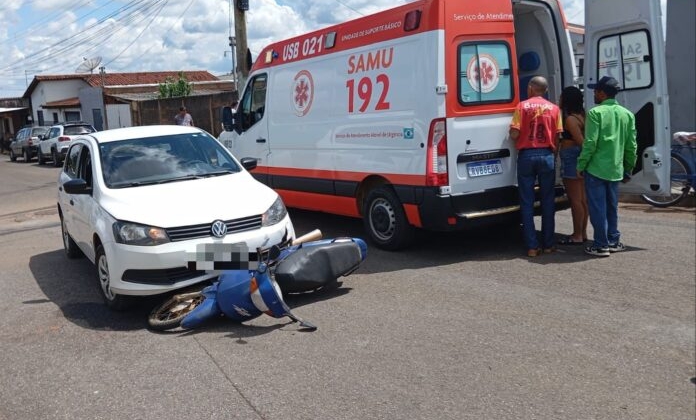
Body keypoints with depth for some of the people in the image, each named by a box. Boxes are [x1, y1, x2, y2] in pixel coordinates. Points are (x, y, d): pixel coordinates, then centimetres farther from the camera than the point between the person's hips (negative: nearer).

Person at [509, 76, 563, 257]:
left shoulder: (522, 106, -2)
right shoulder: (554, 108, 4)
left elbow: (514, 134, -10)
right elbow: (557, 137, 1)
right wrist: (554, 157, 14)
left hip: (526, 155, -1)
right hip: (547, 155, 2)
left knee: (527, 203, 3)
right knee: (547, 201, 10)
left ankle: (532, 246, 3)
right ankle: (548, 244, 13)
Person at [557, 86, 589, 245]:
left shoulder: (570, 119, -15)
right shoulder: (581, 115, 12)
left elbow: (580, 141, -20)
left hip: (571, 158, -10)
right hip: (579, 158, 10)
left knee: (575, 199, -4)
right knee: (582, 198, 13)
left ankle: (577, 236, 1)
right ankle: (582, 232, 21)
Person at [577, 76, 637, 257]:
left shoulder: (596, 113, -10)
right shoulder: (627, 114, 9)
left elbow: (590, 143, -15)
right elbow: (631, 146, 10)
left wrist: (581, 165, -7)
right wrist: (628, 170, 18)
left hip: (596, 168, -6)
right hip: (616, 170, 6)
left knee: (598, 208, 0)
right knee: (612, 207, 17)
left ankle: (601, 245, 4)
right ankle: (613, 241, 24)